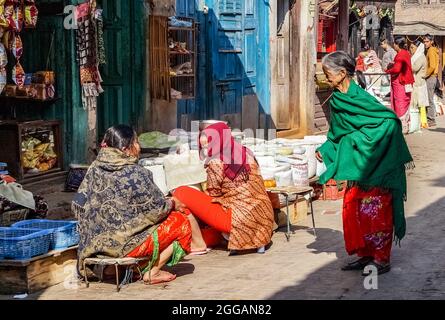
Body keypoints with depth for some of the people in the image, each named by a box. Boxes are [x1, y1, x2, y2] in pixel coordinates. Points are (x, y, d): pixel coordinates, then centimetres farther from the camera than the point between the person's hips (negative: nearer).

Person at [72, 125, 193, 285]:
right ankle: (152, 273, 4)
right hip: (125, 244, -8)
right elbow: (157, 208, -11)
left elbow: (78, 205, 7)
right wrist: (172, 203, 10)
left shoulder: (95, 169, 3)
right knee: (182, 223, 6)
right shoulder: (135, 173, -16)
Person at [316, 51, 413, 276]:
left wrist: (357, 139, -21)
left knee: (374, 210, -3)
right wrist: (325, 149, 7)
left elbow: (390, 119, -23)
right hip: (355, 164, 8)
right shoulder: (337, 99, 6)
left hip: (374, 165, -8)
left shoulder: (359, 97, -19)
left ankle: (382, 259, 6)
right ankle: (365, 255, 20)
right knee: (352, 208, 10)